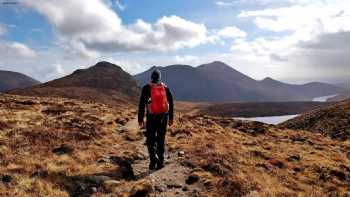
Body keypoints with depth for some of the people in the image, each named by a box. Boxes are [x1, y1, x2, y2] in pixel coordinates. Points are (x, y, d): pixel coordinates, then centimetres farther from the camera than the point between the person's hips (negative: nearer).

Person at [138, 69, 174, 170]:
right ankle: (160, 162, 15)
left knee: (151, 139, 8)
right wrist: (171, 117, 15)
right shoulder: (165, 88, 5)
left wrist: (140, 119, -2)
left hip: (151, 117, -3)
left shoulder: (147, 88, -4)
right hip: (163, 117, 3)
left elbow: (141, 104, -7)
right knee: (161, 139, 13)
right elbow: (171, 103, 8)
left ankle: (153, 158, -11)